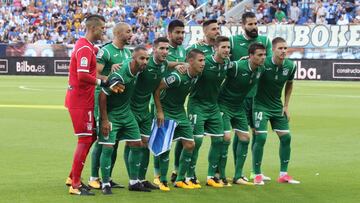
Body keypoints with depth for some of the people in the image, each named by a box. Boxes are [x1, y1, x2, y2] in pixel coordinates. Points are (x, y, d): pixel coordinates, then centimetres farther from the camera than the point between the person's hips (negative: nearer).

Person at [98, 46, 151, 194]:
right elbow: (102, 96, -24)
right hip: (111, 114, -8)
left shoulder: (137, 69, -7)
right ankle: (106, 184, 0)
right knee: (108, 147, -11)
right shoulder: (119, 75, -29)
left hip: (126, 113, 8)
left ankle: (134, 182, 17)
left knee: (136, 145, 8)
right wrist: (104, 120, -21)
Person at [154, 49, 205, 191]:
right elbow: (156, 89, -20)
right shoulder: (177, 76, -26)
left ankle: (180, 180, 14)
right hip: (166, 113, -8)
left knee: (189, 145, 3)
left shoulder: (195, 77, -2)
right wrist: (159, 111, -18)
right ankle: (163, 181, 4)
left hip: (180, 113, 8)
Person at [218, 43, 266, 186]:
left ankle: (238, 176, 10)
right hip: (224, 105, -7)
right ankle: (221, 175, -2)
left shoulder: (260, 69, -4)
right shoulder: (236, 66, -26)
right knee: (226, 137, -14)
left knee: (245, 138, 3)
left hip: (238, 107, 7)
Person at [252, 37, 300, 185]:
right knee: (260, 138, -13)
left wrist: (286, 106, 10)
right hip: (261, 105, -5)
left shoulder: (290, 66, -6)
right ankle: (257, 175, 0)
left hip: (277, 106, 5)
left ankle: (283, 174, 14)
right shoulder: (263, 63, -21)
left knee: (286, 137, 2)